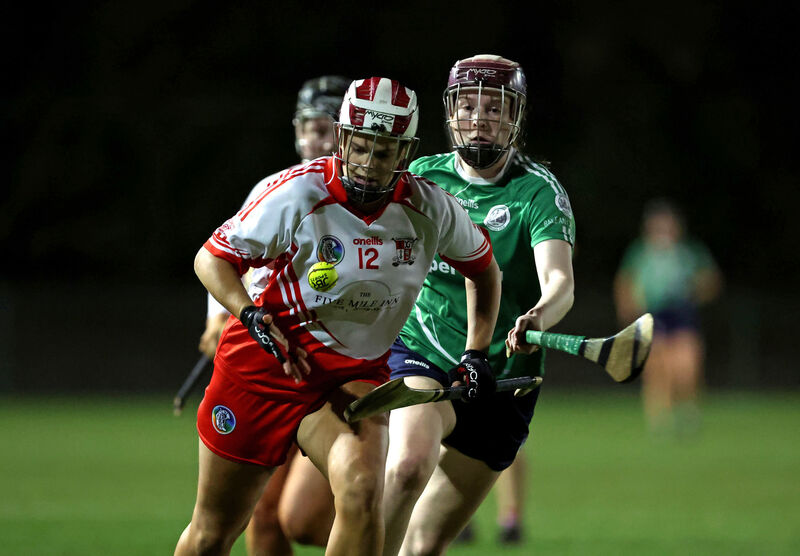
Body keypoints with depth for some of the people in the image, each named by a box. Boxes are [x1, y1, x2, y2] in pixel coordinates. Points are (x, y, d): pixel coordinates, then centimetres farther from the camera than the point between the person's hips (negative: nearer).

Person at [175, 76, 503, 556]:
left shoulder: (430, 210, -8)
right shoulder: (299, 194, -17)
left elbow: (483, 267, 13)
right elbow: (212, 257, -9)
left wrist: (476, 356, 7)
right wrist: (253, 318, -25)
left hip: (358, 374, 2)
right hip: (265, 363, -1)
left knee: (362, 494, -28)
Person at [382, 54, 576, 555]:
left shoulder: (539, 192, -11)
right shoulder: (422, 176, -1)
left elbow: (560, 281, -28)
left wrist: (538, 317, -49)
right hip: (419, 356, 0)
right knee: (410, 462, -33)